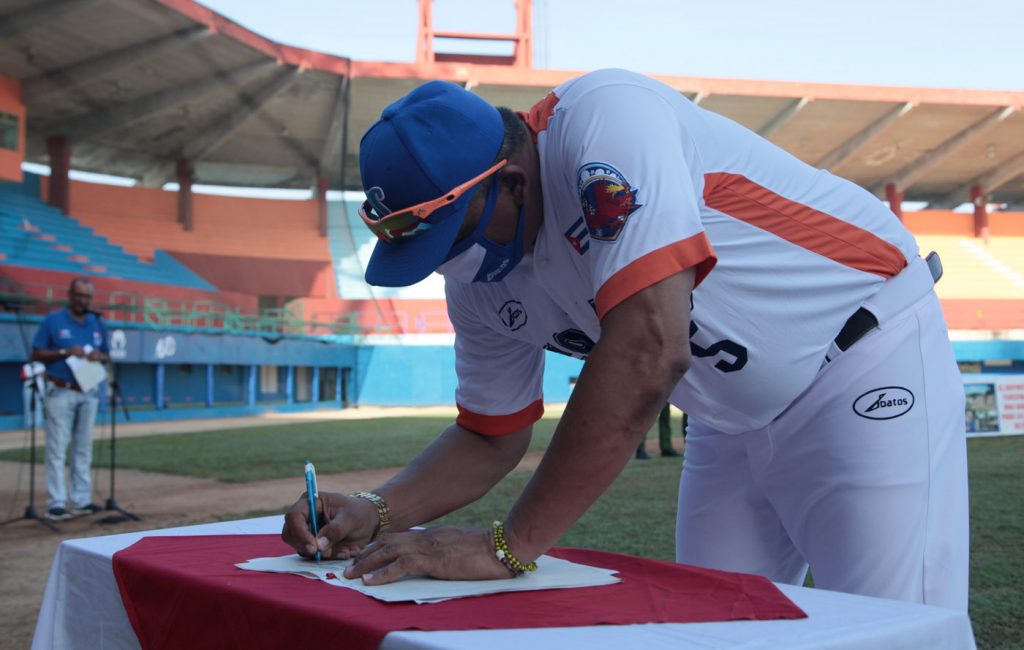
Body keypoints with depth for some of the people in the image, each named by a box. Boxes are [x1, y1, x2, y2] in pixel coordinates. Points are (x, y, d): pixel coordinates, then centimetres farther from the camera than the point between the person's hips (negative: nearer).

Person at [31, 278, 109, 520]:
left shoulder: (98, 323, 10)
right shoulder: (53, 320, -2)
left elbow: (107, 356, 14)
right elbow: (37, 354, -4)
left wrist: (99, 356, -9)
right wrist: (65, 352, -18)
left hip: (89, 394, 5)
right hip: (61, 393, -5)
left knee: (84, 449, 8)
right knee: (57, 449, -5)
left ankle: (81, 501, 14)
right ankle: (56, 503, -4)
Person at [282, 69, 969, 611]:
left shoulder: (602, 116, -30)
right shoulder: (477, 281, -6)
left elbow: (650, 348, -40)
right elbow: (491, 437, 7)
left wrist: (508, 545, -36)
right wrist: (375, 514, -11)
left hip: (867, 353, -7)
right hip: (735, 416, 7)